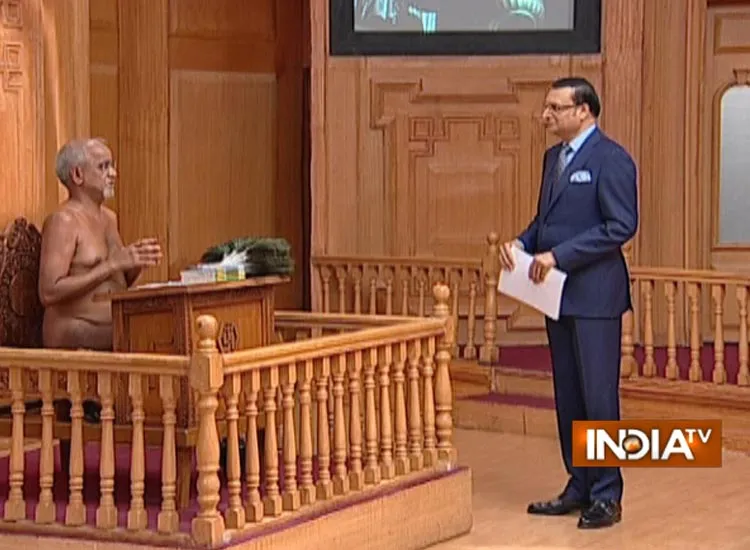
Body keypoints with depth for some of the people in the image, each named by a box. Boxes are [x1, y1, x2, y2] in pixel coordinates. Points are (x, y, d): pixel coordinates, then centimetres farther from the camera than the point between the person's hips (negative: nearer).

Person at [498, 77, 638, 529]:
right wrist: (522, 243, 2)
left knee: (598, 395, -4)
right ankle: (579, 488, 21)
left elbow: (622, 225, -18)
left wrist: (558, 255, -20)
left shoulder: (611, 159, -11)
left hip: (594, 296, -9)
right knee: (568, 396, 12)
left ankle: (606, 496, 3)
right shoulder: (554, 157, 16)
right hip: (558, 294, 9)